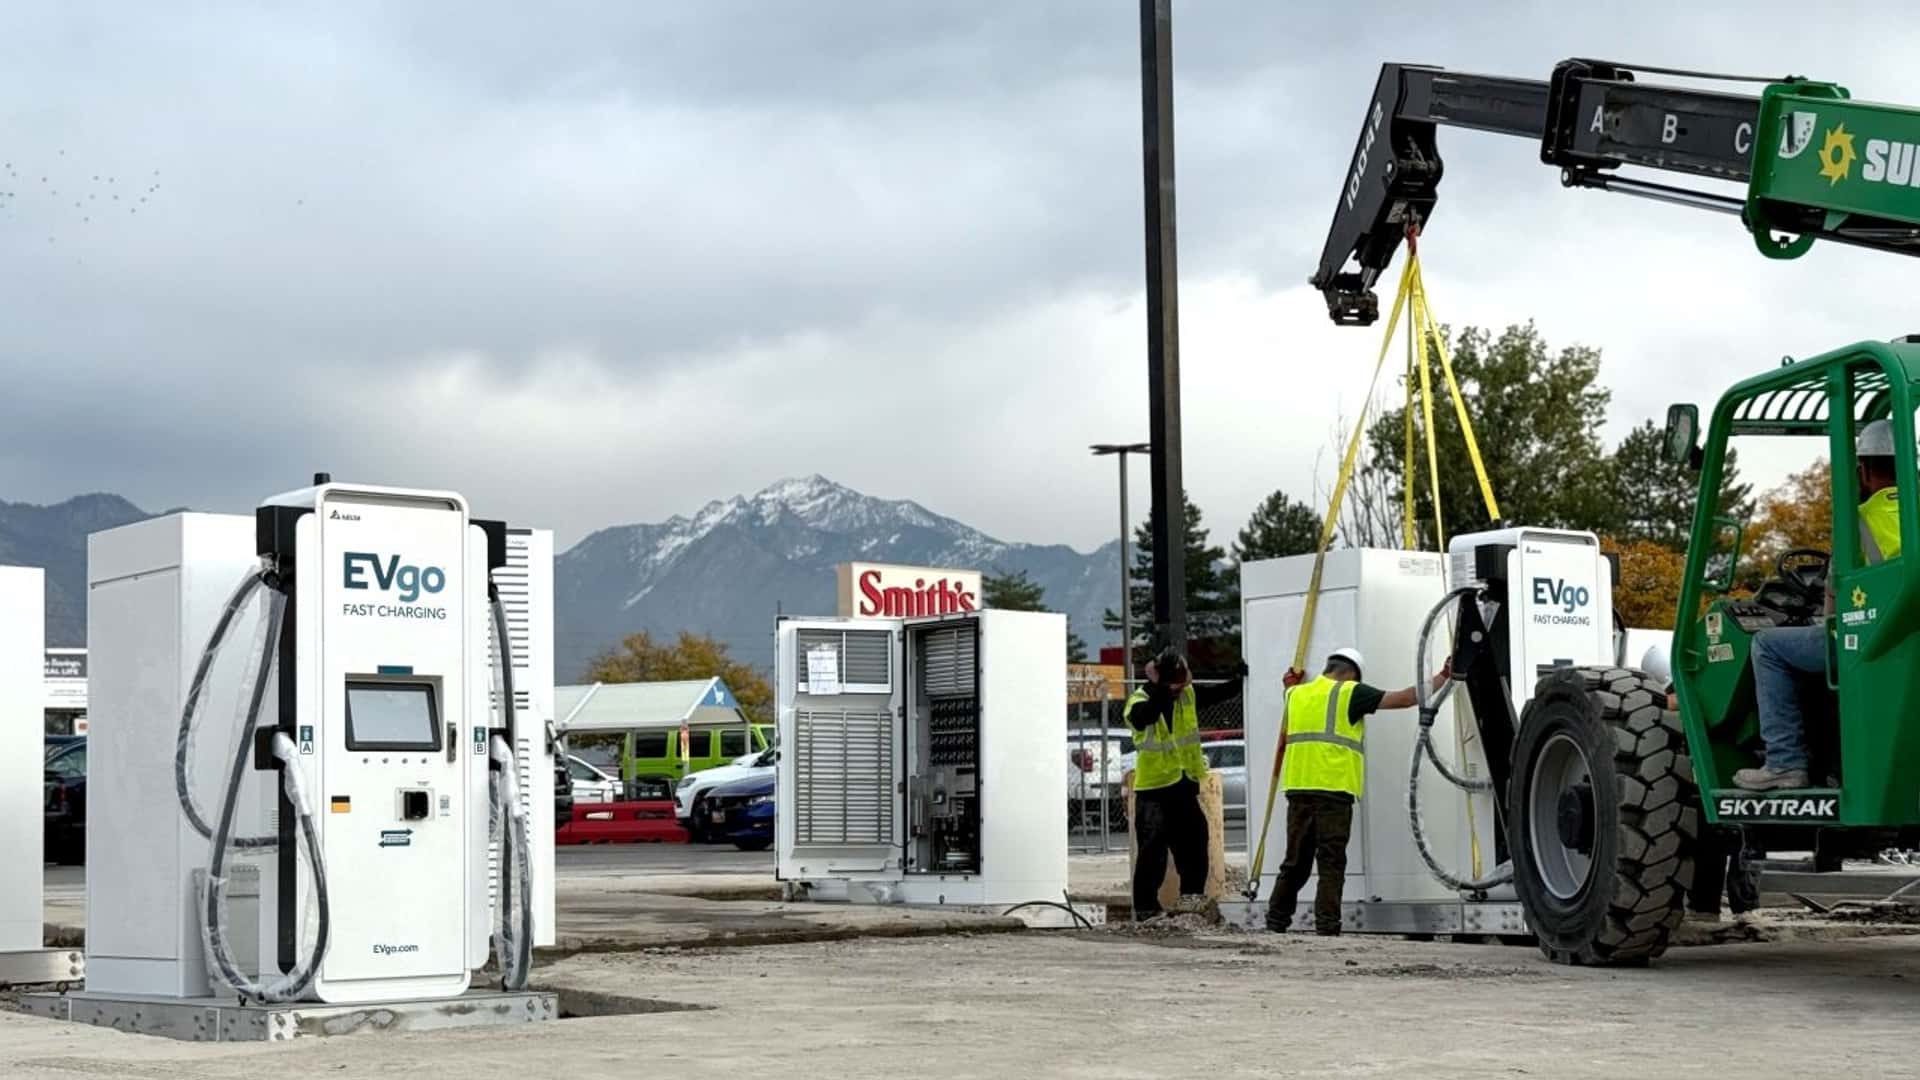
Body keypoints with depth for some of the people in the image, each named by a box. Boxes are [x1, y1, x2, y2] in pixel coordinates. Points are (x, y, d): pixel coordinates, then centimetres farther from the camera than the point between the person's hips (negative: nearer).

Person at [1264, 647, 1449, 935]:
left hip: (1298, 788, 6)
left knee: (1296, 861, 12)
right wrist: (1442, 678, 7)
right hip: (1334, 789, -6)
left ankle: (1276, 923, 12)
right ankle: (1327, 927, -7)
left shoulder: (1298, 694, 16)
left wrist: (1293, 683, 58)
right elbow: (1403, 699, 0)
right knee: (1331, 863, -3)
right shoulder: (1350, 693, 0)